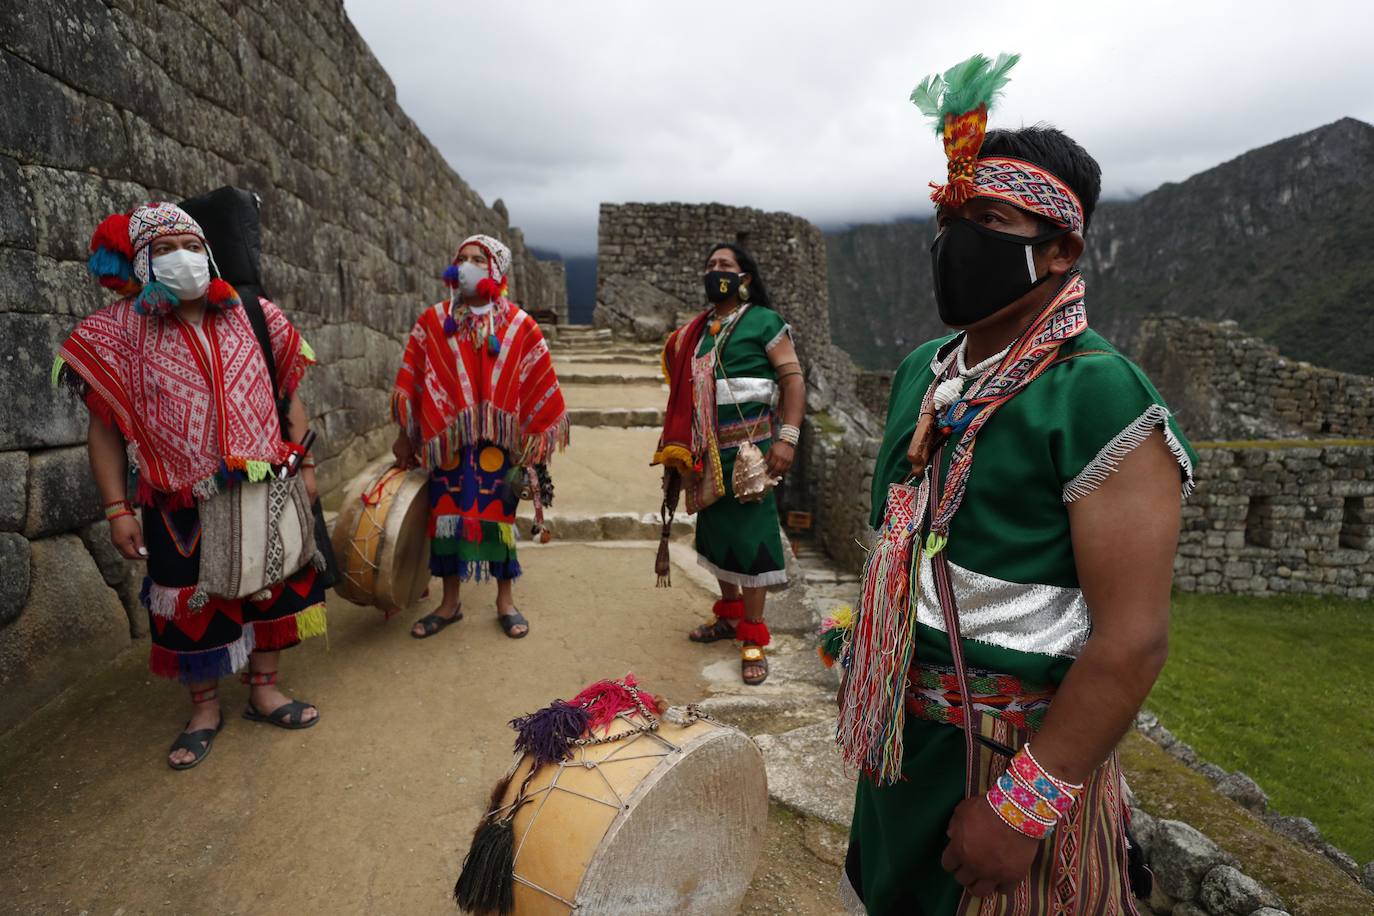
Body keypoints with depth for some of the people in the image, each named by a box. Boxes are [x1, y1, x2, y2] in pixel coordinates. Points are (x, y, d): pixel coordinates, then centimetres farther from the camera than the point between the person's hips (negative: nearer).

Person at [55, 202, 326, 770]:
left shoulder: (254, 318, 2)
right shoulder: (117, 332, -4)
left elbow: (289, 398, 8)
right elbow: (106, 428, -4)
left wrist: (304, 463, 3)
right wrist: (117, 509, -9)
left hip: (268, 492, 2)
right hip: (184, 508, -2)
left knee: (273, 589, 12)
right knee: (192, 607, 10)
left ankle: (264, 690, 32)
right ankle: (205, 709, 31)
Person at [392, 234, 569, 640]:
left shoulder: (520, 327, -1)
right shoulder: (432, 322, 2)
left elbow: (538, 390, 1)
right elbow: (412, 382, 5)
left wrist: (533, 442, -1)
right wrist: (405, 436, 6)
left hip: (497, 442, -1)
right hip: (447, 440, 1)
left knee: (497, 514, 6)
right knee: (445, 513, 7)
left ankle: (505, 599, 21)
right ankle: (450, 602, 23)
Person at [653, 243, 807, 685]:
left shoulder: (764, 321, -3)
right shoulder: (697, 331, 14)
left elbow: (793, 378, -9)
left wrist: (788, 437, -18)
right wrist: (683, 450, 15)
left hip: (750, 449, -6)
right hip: (708, 451, 6)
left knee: (750, 535, -4)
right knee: (715, 532, 13)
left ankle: (754, 639, 4)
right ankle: (729, 614, 30)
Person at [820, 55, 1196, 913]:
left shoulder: (1100, 397, -21)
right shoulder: (925, 371, 1)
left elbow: (1133, 641, -23)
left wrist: (1024, 804, -20)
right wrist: (863, 624, 14)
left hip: (1019, 754, -7)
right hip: (900, 732, 7)